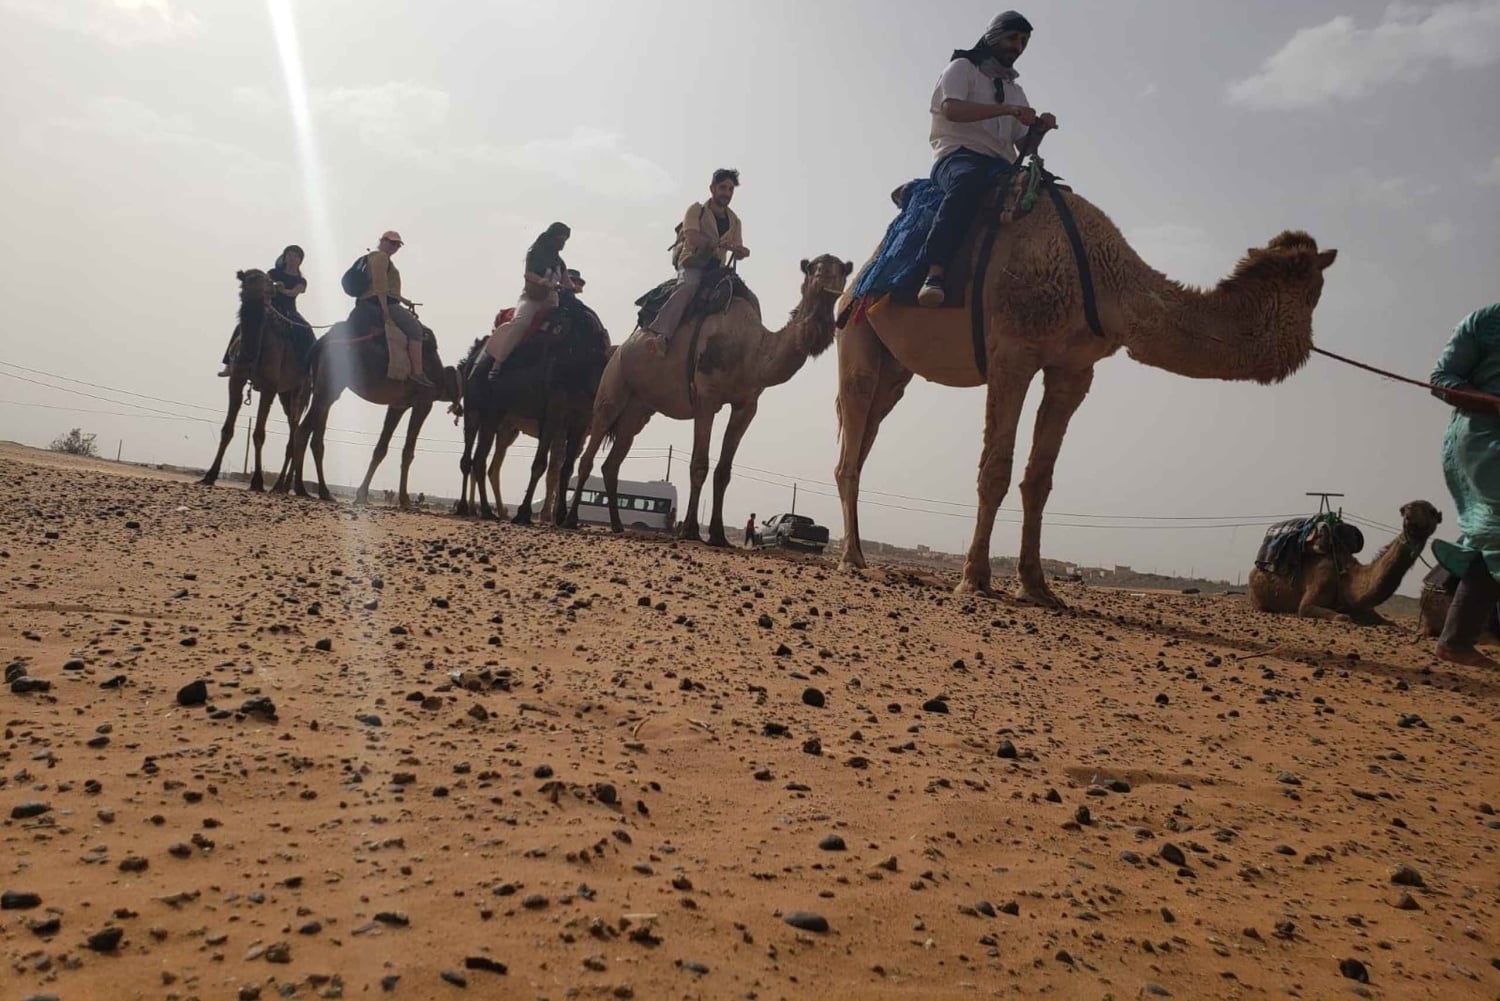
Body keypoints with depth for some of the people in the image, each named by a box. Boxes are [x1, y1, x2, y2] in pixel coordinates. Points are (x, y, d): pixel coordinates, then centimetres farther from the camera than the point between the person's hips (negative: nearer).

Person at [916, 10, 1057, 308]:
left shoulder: (1015, 89, 29)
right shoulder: (963, 68, 12)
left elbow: (1024, 147, 25)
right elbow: (951, 109, -9)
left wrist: (1039, 129, 1)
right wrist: (1009, 110, -13)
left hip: (998, 164, 6)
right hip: (957, 153, -6)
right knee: (968, 180, -42)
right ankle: (935, 274, -52)